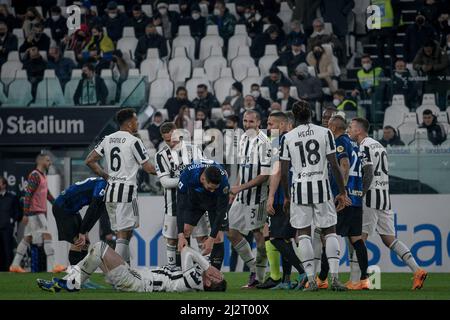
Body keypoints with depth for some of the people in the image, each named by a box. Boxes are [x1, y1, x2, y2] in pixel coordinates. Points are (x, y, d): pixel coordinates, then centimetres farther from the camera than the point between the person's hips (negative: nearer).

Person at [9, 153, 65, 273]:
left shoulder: (43, 176, 17)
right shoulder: (35, 176, -13)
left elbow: (47, 193, 26)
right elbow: (28, 195, -18)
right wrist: (26, 214, -21)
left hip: (40, 212, 10)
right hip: (35, 212, -10)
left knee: (27, 238, 11)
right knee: (47, 236, -12)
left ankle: (15, 265, 14)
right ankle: (52, 266, -15)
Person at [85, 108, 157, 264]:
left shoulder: (108, 139, 10)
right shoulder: (134, 141, -9)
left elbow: (90, 161, 9)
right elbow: (148, 168, -6)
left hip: (110, 191, 7)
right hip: (126, 191, -7)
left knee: (123, 233, 15)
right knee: (124, 234, -7)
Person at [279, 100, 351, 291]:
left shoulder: (288, 138, 2)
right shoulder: (324, 133, 0)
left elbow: (283, 172, 3)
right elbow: (334, 165, -2)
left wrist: (286, 197, 15)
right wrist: (342, 192, 4)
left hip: (299, 188, 0)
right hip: (321, 186, 0)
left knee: (303, 234, 6)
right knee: (330, 231, 8)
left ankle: (311, 280, -1)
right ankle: (334, 277, -3)